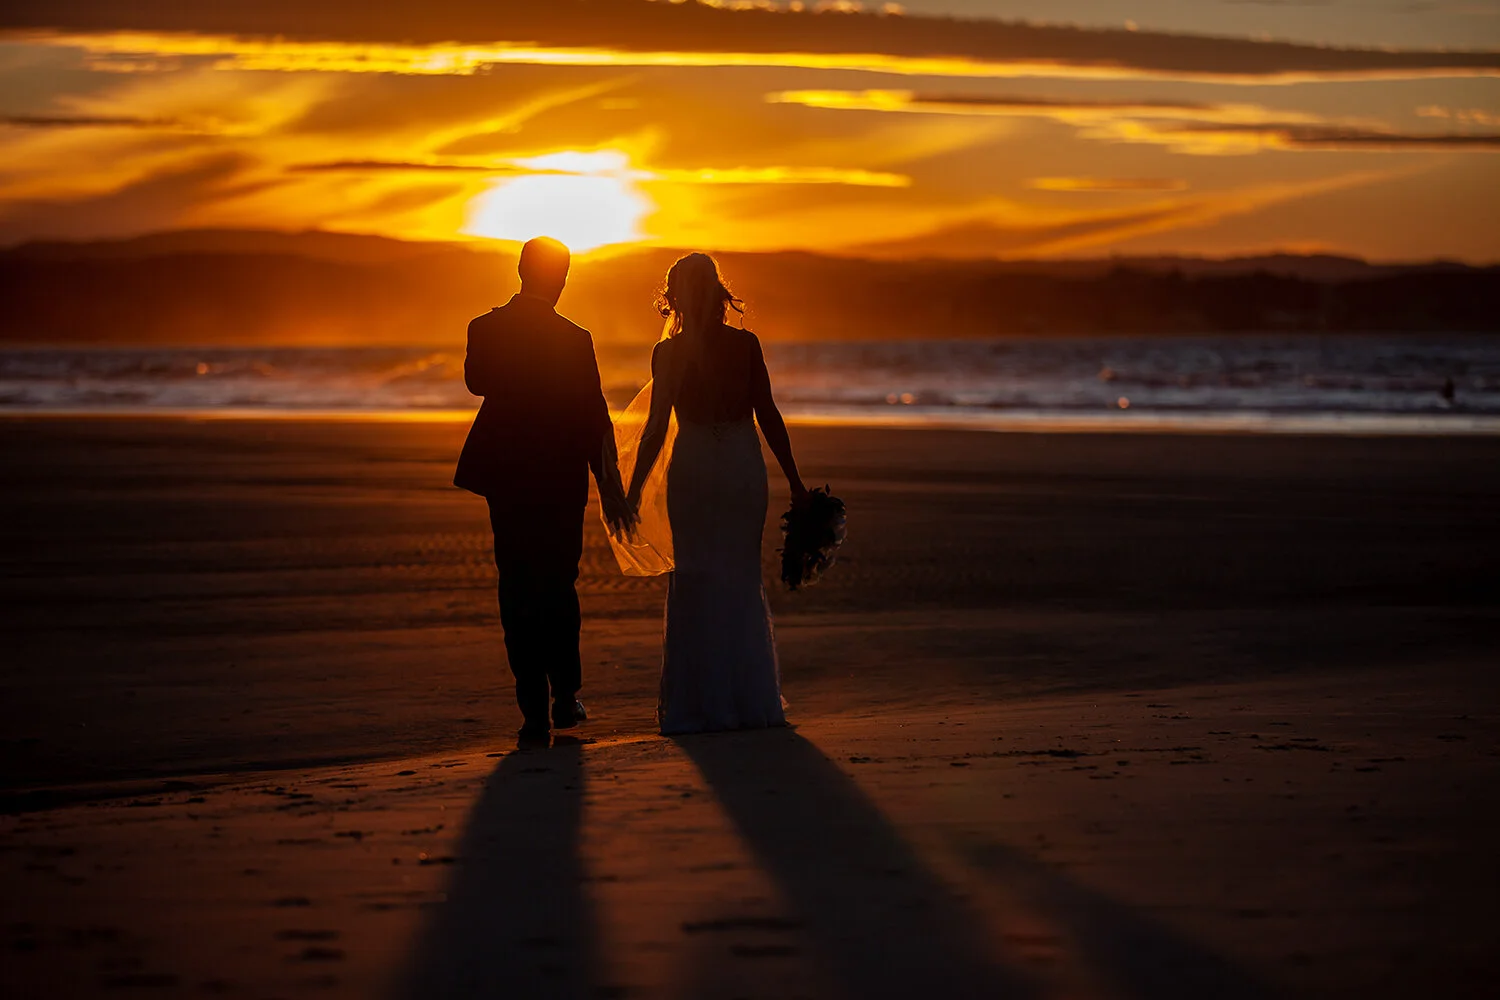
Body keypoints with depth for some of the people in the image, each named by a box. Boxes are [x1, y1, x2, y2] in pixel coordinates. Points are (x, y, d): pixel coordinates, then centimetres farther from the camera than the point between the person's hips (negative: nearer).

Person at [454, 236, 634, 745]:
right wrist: (609, 483, -2)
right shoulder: (574, 339, -12)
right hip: (560, 477, -2)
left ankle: (535, 710, -1)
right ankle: (565, 697, 17)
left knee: (518, 589, 4)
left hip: (504, 474, 2)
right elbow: (593, 415, -9)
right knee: (558, 584, 15)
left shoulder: (484, 329, -3)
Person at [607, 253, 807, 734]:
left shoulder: (669, 352, -5)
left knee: (696, 582, 4)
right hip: (745, 464, 3)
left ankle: (703, 702, 3)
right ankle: (753, 700, 16)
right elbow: (769, 417, 1)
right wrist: (794, 481, 7)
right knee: (744, 581, 12)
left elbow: (656, 429, -6)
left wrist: (633, 493, -1)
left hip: (694, 468, -3)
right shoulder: (746, 345, 1)